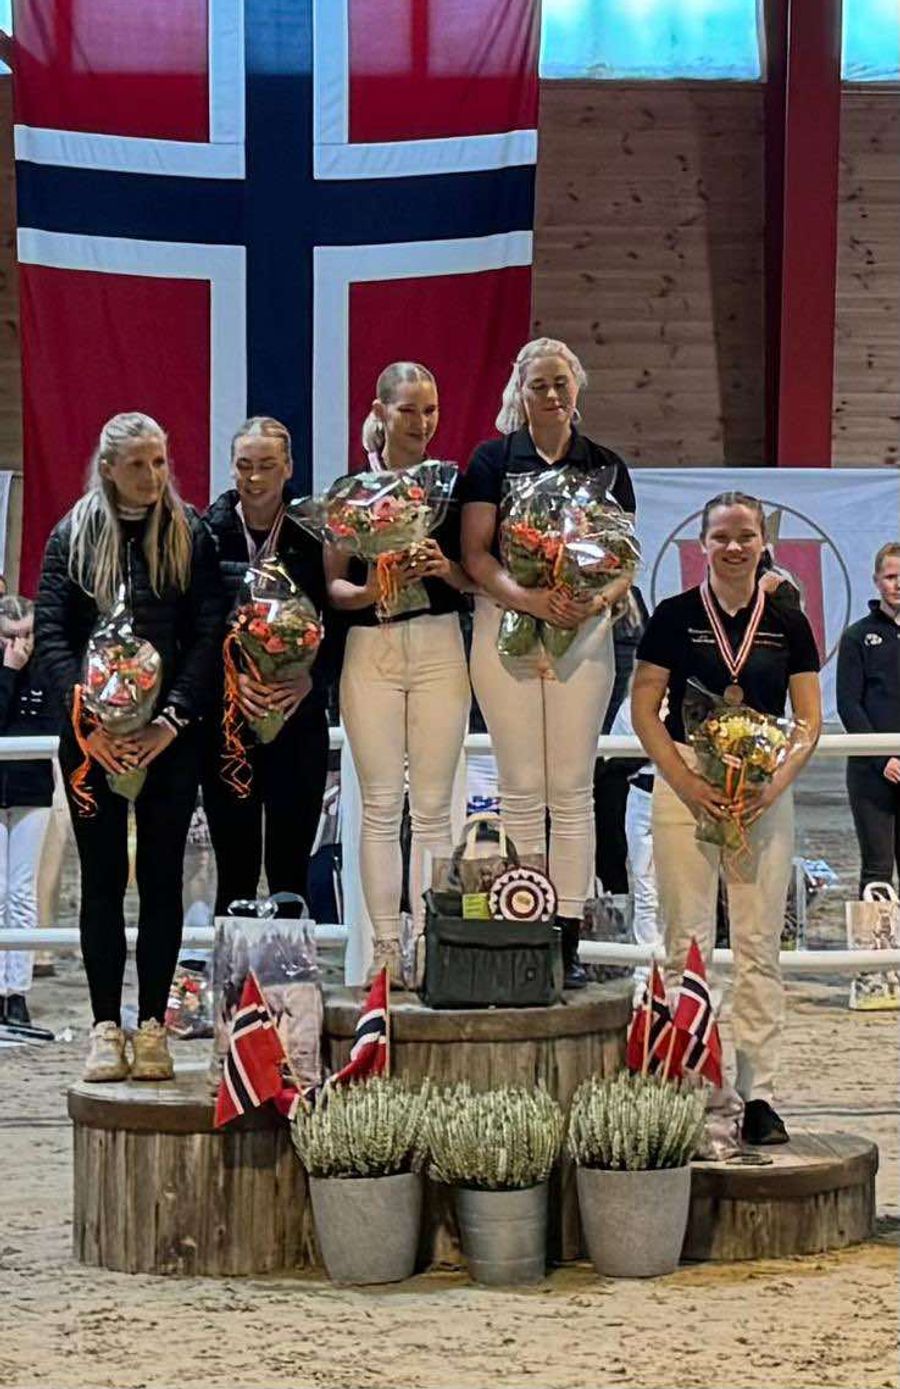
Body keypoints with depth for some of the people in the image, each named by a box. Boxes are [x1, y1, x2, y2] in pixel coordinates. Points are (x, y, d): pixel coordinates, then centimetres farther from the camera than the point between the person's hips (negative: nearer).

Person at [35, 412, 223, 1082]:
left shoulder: (189, 536, 5)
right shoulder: (74, 536, 5)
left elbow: (208, 635, -1)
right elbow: (51, 633, -1)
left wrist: (174, 718, -14)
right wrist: (87, 718, -14)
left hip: (170, 736, 0)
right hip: (94, 737, 0)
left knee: (162, 877, 3)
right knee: (102, 879, 2)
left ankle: (153, 1027, 8)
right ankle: (106, 1027, 6)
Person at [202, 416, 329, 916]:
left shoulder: (313, 533, 2)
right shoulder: (208, 533, 2)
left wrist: (308, 678, -16)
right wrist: (230, 676, -18)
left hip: (298, 719, 0)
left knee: (290, 871, 2)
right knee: (235, 872, 2)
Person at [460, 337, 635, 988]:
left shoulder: (606, 466, 8)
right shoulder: (492, 460, 4)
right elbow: (476, 553, -3)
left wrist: (599, 599, -16)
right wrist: (526, 596, -20)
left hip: (583, 632, 1)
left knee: (572, 788, 1)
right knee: (521, 788, 0)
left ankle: (568, 939, 4)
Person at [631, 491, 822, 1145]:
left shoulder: (788, 623, 7)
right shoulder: (675, 616, 2)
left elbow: (810, 720, 7)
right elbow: (644, 710, 1)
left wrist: (775, 784, -9)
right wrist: (689, 783, -10)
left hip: (765, 793, 1)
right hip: (686, 787, -1)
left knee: (760, 947, 2)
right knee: (687, 943, 0)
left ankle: (759, 1095, 6)